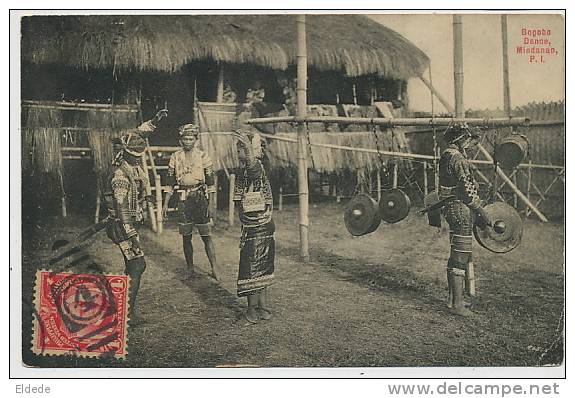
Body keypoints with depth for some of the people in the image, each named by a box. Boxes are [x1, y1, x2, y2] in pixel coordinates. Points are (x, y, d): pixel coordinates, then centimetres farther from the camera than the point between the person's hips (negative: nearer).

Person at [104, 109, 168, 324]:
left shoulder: (134, 163, 3)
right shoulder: (120, 175, -21)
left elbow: (137, 135, 19)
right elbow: (122, 209, -25)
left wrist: (154, 121, 12)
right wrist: (132, 236, -27)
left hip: (130, 222, 9)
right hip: (123, 226, -9)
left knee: (133, 265, 13)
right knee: (137, 264, -11)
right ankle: (127, 311, -8)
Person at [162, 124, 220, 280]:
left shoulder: (203, 156, -1)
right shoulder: (175, 157, 6)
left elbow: (211, 182, -1)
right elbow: (170, 182, 10)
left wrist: (211, 204, -7)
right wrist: (165, 203, 5)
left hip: (200, 198, -2)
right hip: (183, 199, 3)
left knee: (206, 235, -3)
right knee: (186, 237, 7)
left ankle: (214, 269, 5)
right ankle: (190, 268, 19)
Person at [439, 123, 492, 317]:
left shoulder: (447, 156, 17)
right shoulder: (457, 158, -15)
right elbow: (467, 188, -20)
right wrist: (480, 211, -15)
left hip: (453, 208, 11)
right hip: (461, 209, -11)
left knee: (457, 256, 17)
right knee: (460, 257, -7)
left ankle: (454, 299, 25)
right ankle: (457, 304, -2)